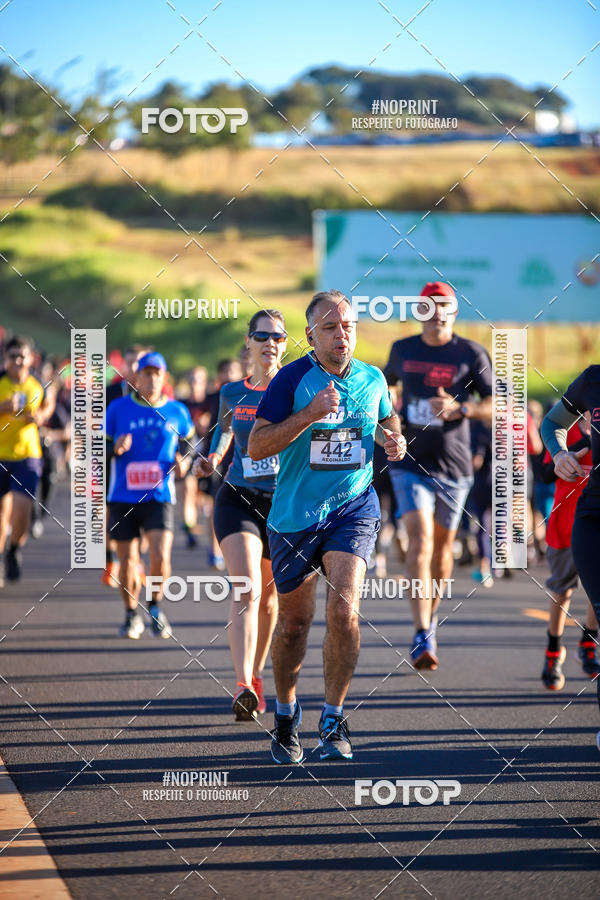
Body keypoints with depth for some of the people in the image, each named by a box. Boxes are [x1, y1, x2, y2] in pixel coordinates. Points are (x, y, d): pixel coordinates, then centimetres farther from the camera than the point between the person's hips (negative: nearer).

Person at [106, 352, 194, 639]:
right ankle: (132, 615, 25)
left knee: (160, 556, -16)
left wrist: (184, 462, 1)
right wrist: (115, 448, -16)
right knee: (127, 562, 2)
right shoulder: (118, 408, 2)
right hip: (122, 498, 0)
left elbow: (187, 441, 21)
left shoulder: (176, 411, 5)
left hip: (159, 498, 0)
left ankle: (155, 606, 10)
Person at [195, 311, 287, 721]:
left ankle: (256, 674, 35)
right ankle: (243, 687, -28)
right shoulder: (232, 393, 4)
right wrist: (212, 457, 5)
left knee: (268, 596, 14)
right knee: (246, 589, -18)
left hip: (284, 503, 1)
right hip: (238, 499, 0)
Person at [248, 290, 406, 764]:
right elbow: (256, 446, -15)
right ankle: (286, 714, 32)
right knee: (294, 621, 9)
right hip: (294, 514, -1)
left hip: (354, 507, 1)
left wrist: (394, 440, 2)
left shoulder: (373, 379, 3)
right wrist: (311, 413, -24)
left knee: (343, 609, -17)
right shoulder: (292, 379, -9)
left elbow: (387, 420, 25)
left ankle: (333, 721, -4)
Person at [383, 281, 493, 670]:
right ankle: (423, 637, -24)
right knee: (420, 539, -16)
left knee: (443, 544, 13)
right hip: (410, 463, 0)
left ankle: (432, 615, 38)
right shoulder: (403, 350, 6)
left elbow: (497, 406, -5)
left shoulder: (471, 354, -3)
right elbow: (387, 382, 28)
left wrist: (460, 408, -20)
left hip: (453, 466, 0)